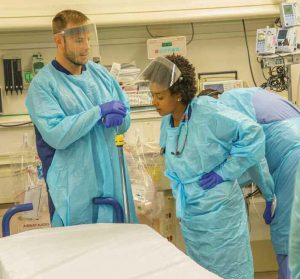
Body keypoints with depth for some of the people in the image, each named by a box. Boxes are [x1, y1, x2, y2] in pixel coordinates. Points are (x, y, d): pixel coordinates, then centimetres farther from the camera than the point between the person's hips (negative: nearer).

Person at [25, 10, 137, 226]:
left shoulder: (100, 73, 8)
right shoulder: (43, 84, -9)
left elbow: (125, 122, 11)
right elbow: (56, 135, -21)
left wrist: (116, 118, -13)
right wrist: (99, 111, -18)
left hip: (111, 180, 5)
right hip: (75, 188, -5)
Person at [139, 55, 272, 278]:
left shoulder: (209, 113, -20)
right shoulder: (167, 123, 4)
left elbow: (253, 134, -19)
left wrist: (224, 172, -18)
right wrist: (179, 196, 12)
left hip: (219, 212, -7)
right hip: (189, 215, 7)